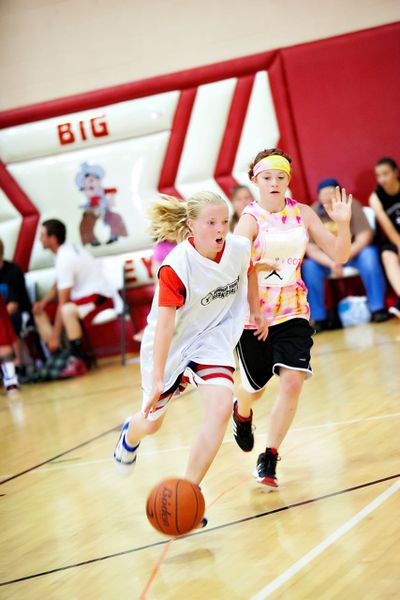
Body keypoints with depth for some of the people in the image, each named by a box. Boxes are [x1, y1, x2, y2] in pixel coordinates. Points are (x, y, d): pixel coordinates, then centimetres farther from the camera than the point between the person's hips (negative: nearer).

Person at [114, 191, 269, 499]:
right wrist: (157, 379, -36)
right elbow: (164, 325, -33)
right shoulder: (175, 268, -31)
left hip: (214, 336, 3)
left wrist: (256, 310, 16)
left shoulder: (239, 248, -17)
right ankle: (131, 433, 58)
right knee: (152, 424, 16)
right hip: (171, 344, -2)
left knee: (221, 408, -23)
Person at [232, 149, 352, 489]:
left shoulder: (302, 213, 0)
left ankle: (268, 460, -2)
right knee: (256, 388, 12)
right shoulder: (251, 220, -13)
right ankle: (242, 413, 51)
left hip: (293, 312, 3)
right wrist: (258, 266, -49)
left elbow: (339, 255, 0)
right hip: (254, 314, -2)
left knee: (292, 382, -14)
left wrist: (343, 224, -17)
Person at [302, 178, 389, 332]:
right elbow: (311, 249, -16)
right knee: (308, 266, -27)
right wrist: (331, 262, -33)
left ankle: (377, 309, -22)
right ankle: (319, 318, -21)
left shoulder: (351, 205, -14)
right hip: (325, 258, 1)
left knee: (369, 255, -31)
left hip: (353, 252, -1)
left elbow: (365, 236, -17)